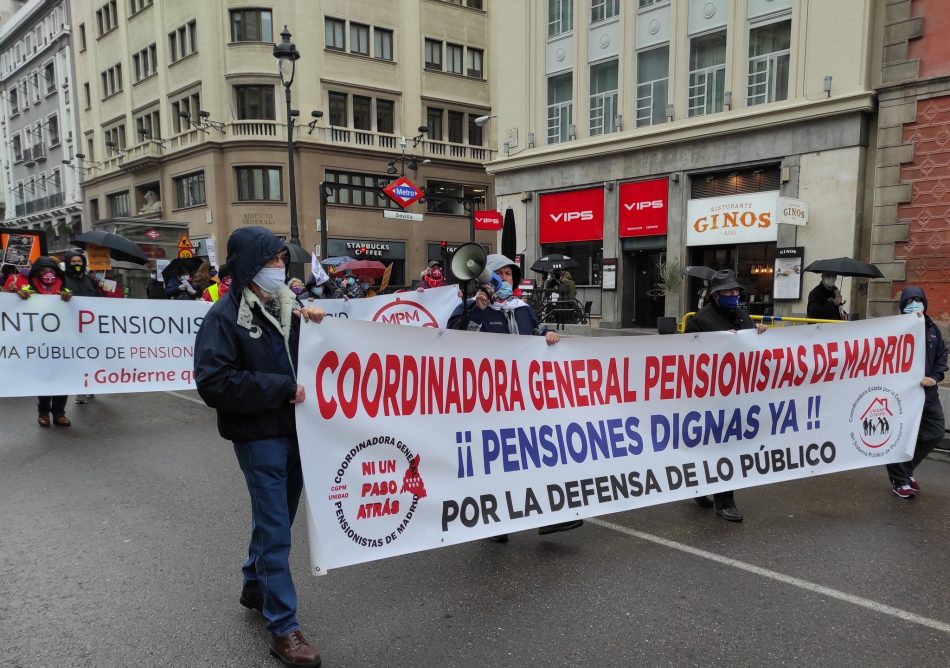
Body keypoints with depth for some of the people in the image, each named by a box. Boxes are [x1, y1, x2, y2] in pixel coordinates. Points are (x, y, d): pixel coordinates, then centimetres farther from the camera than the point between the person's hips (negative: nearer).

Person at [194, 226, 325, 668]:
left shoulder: (287, 305, 6)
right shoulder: (225, 315, -11)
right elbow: (213, 382, -21)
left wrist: (317, 327, -8)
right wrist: (282, 388, -20)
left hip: (295, 428, 6)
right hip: (259, 434, -6)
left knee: (277, 517, 20)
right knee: (275, 529, -1)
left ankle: (255, 584, 43)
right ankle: (283, 628, 11)